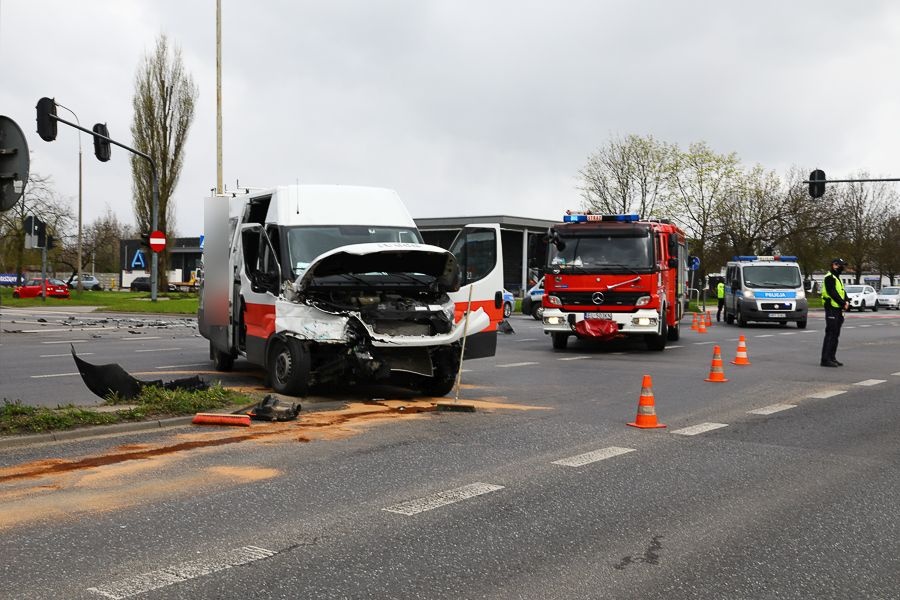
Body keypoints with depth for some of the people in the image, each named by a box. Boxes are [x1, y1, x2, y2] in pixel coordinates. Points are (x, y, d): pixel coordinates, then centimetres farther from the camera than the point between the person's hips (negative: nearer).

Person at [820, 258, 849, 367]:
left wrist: (846, 302, -1)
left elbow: (842, 292, 17)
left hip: (838, 310, 10)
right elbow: (833, 293, -19)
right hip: (831, 310, -10)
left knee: (835, 335, 12)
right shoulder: (829, 277, -10)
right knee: (830, 334, -12)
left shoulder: (837, 278, 22)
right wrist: (843, 303, -17)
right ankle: (825, 359, -12)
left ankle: (832, 358, 18)